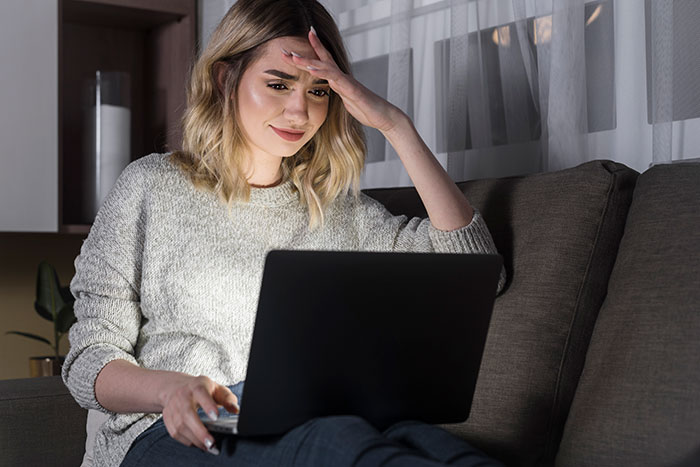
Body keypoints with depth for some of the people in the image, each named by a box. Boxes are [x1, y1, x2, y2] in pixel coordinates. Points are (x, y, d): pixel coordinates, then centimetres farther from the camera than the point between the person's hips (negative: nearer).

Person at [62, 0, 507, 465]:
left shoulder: (338, 208, 18)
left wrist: (396, 125, 4)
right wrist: (169, 388, -19)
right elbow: (90, 361, 6)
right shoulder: (152, 187, 9)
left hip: (316, 428, 3)